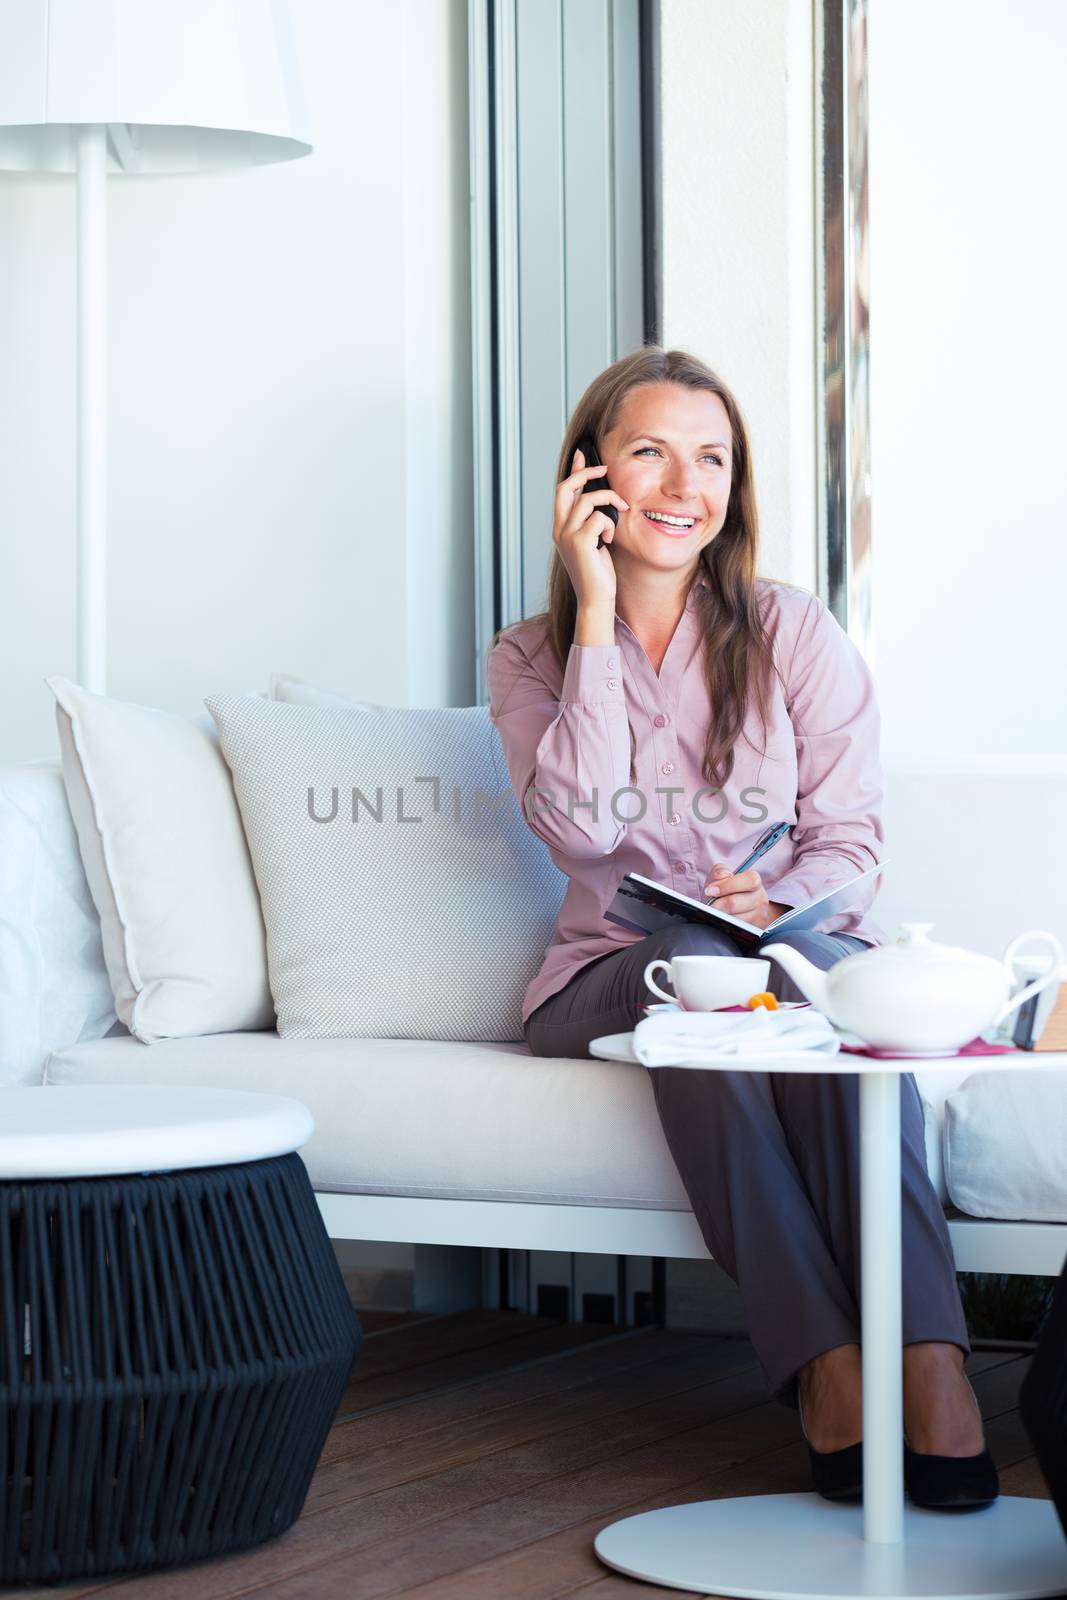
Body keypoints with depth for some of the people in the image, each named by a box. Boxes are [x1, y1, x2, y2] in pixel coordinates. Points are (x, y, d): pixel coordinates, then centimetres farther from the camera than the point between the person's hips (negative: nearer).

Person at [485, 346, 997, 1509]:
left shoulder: (798, 636, 7)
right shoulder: (529, 657, 7)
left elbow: (850, 836, 2)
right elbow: (581, 823, -11)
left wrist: (778, 907, -21)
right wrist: (597, 614, -10)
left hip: (801, 945, 0)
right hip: (616, 972, 0)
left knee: (823, 977, -36)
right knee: (691, 966, -36)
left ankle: (929, 1361, -47)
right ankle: (824, 1365, -44)